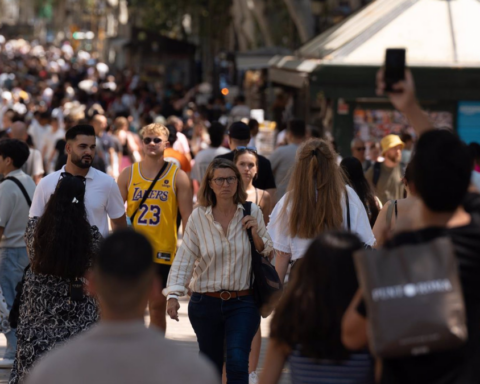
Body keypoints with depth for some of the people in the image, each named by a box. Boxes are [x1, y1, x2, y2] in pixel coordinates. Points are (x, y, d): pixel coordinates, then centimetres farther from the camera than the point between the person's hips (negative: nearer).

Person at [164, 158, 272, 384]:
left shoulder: (252, 213, -2)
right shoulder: (198, 217, -5)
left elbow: (267, 253, 7)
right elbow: (184, 259, -4)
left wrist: (256, 234, -13)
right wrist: (173, 294, -14)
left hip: (242, 303, -1)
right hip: (205, 303, 1)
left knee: (237, 362, -16)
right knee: (210, 365, 16)